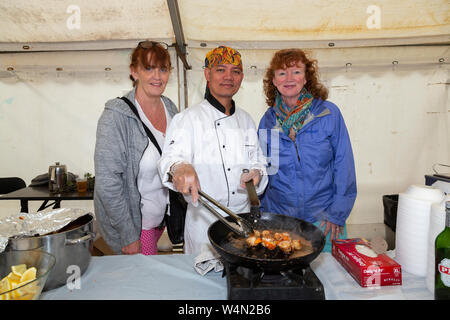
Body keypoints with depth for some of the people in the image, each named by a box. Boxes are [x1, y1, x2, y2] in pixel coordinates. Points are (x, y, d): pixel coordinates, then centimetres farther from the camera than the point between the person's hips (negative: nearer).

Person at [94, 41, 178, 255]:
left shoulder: (170, 108, 0)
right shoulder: (116, 115, -21)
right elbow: (108, 183, -21)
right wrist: (129, 236, -18)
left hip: (160, 216, 6)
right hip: (133, 222, -6)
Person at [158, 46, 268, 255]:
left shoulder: (246, 120, 8)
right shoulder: (189, 118, -7)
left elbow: (258, 159, 15)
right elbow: (172, 156, -20)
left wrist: (257, 173, -7)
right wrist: (179, 168, -43)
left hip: (243, 215, 5)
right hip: (204, 220, -4)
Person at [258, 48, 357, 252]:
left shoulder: (329, 113, -5)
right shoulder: (268, 119, 2)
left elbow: (344, 164, -3)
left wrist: (338, 213, -6)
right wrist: (259, 213, 8)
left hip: (322, 220, -1)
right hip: (278, 220, 2)